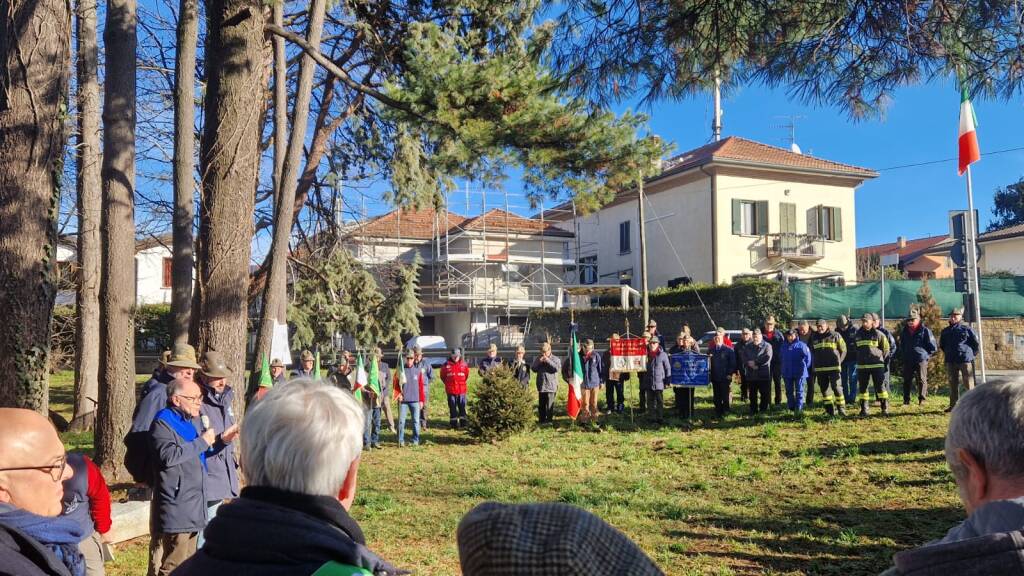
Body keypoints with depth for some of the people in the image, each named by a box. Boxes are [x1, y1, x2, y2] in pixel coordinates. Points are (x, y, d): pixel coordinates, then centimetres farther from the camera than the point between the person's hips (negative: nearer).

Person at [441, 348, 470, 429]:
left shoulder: (464, 364, 0)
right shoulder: (446, 364, -4)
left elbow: (467, 375, 15)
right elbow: (442, 376, 8)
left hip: (461, 389, 1)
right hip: (450, 390, -1)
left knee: (462, 406, 5)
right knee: (452, 407, 5)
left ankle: (463, 422, 12)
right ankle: (453, 422, 13)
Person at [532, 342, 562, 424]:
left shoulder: (555, 359, -1)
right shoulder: (538, 359, 10)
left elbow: (558, 368, -16)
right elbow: (533, 369, 5)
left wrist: (548, 361, -17)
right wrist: (539, 362, -9)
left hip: (551, 386, -4)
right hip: (541, 386, 4)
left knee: (550, 405, -4)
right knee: (541, 405, 10)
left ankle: (549, 420, 4)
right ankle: (542, 420, 19)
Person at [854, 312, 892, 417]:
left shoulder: (878, 334, -2)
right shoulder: (858, 334, 8)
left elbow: (886, 348, 7)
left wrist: (880, 357, 6)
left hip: (877, 365, -4)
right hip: (862, 366, 4)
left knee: (880, 386, -4)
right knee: (862, 387, 5)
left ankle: (885, 408, 2)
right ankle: (864, 409, 12)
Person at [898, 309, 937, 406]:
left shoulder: (924, 331, -2)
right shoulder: (904, 331, 13)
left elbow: (932, 347, 0)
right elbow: (900, 345, 26)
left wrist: (926, 355, 1)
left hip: (921, 359, -4)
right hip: (907, 360, 4)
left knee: (921, 379, -2)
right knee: (907, 380, 5)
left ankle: (922, 399, 7)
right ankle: (906, 400, 10)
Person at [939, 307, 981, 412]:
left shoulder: (966, 329, -3)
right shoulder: (945, 331, 11)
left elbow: (976, 342, 1)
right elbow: (941, 344, 25)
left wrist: (972, 354, 3)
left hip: (965, 359, -5)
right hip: (950, 361, 5)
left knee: (968, 383, -3)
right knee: (953, 383, 8)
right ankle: (953, 405, 14)